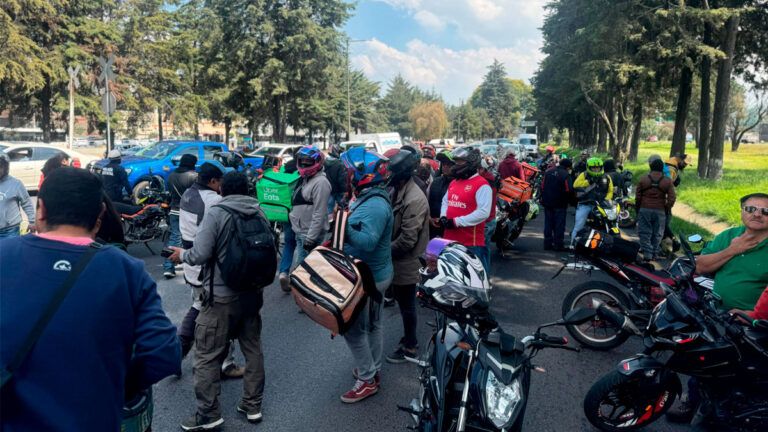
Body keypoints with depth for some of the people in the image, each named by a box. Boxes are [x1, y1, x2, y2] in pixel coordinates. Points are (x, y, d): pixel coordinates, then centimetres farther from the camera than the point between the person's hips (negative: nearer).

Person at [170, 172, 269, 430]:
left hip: (222, 296, -6)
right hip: (252, 293, 6)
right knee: (253, 348, 17)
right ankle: (252, 405, 27)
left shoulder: (216, 213, -13)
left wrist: (181, 255, 3)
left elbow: (200, 255, -17)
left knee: (208, 356, 5)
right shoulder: (260, 214, 2)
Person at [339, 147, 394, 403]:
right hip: (374, 274, 10)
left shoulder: (375, 205, -25)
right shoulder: (368, 198, 8)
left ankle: (367, 379, 10)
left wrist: (345, 228, -46)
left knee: (354, 329, -2)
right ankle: (373, 370, 34)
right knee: (372, 324, 20)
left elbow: (368, 241, -36)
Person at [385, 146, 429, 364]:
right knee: (402, 301, 21)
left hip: (406, 263, -8)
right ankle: (409, 337, 39)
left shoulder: (415, 199, -25)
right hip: (396, 260, 8)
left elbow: (407, 240, -25)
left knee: (407, 305, 7)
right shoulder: (396, 191, 3)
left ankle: (410, 347, 24)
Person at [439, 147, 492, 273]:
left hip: (471, 243, -8)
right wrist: (443, 217, 0)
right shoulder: (454, 182, 15)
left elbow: (483, 212, -22)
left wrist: (456, 221, -22)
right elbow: (445, 201, 23)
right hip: (450, 239, 8)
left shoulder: (481, 185, -13)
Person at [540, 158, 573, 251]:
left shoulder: (548, 172, 6)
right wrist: (570, 200, -1)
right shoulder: (566, 175, -12)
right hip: (560, 205, -5)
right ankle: (558, 244, 2)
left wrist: (544, 198, 14)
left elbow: (542, 187, 7)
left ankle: (547, 244, 13)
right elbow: (569, 190, -17)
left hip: (547, 203, 5)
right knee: (559, 225, 1)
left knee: (548, 224, 11)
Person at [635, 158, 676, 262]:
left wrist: (638, 209, 14)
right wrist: (667, 209, 11)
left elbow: (638, 197, 1)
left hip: (645, 209, -1)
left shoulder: (643, 180, -1)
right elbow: (672, 199, -4)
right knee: (657, 234, 11)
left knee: (645, 232, 5)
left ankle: (647, 253, -3)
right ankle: (655, 254, 16)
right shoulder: (668, 181, -1)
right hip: (660, 211, 1)